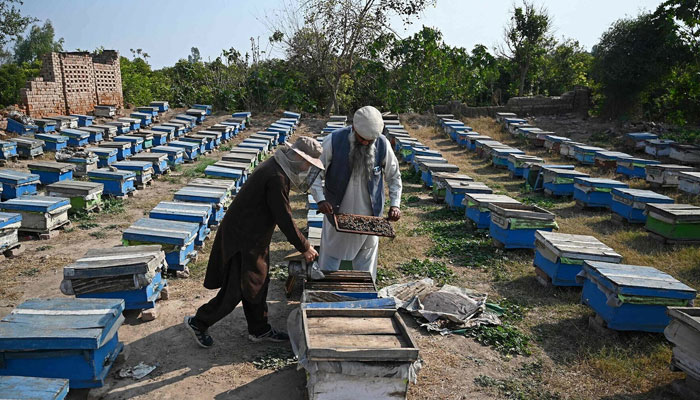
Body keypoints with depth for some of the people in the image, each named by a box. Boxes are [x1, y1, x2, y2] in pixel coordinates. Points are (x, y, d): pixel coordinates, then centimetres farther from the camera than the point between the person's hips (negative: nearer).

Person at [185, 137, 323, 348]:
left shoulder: (276, 169, 7)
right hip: (241, 239, -10)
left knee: (258, 284, 18)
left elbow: (280, 214, 16)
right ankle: (198, 322, 20)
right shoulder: (276, 178, -25)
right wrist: (304, 248, -12)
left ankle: (259, 330, 33)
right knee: (236, 290, 2)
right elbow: (284, 219, -23)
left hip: (253, 237, 10)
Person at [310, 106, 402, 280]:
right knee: (331, 255, 13)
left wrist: (395, 204, -7)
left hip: (369, 214, 1)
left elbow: (394, 176, 4)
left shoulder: (382, 144, -9)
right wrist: (320, 199, -23)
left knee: (366, 255, 13)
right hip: (337, 211, -1)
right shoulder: (334, 141, -16)